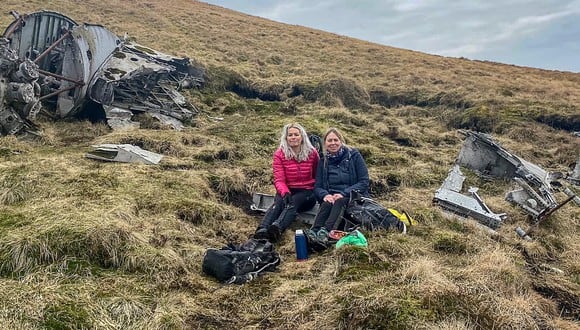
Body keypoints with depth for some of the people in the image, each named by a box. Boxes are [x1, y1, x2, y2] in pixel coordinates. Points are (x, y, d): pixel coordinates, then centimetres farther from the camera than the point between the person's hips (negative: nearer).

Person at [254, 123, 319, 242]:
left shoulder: (312, 153, 4)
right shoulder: (279, 154, 1)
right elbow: (279, 180, -8)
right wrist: (285, 193, -27)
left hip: (307, 192, -1)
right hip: (288, 190, 1)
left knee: (294, 202, -35)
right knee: (278, 202, -33)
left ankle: (277, 228, -63)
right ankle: (262, 230, -58)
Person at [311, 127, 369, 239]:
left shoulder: (353, 155, 3)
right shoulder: (323, 162, 13)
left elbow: (364, 182, -4)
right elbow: (317, 187, 8)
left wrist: (343, 193, -17)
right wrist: (325, 195, -17)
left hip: (353, 197, -2)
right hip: (330, 197, 3)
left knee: (340, 202, -35)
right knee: (327, 203, -32)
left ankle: (326, 231, -56)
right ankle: (314, 232, -52)